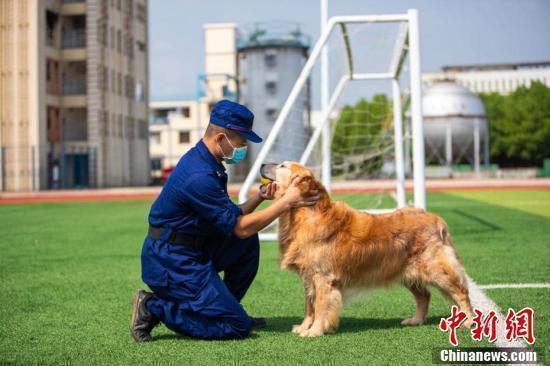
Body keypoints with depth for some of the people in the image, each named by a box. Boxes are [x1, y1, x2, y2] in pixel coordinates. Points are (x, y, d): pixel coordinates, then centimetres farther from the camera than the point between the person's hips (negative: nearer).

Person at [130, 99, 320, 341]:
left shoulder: (204, 161, 7)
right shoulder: (199, 177, -24)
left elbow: (231, 217, 13)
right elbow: (240, 228, -18)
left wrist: (259, 197, -1)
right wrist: (286, 202, -13)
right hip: (171, 264, -10)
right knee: (238, 328, -9)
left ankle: (225, 309, 18)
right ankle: (153, 308, -5)